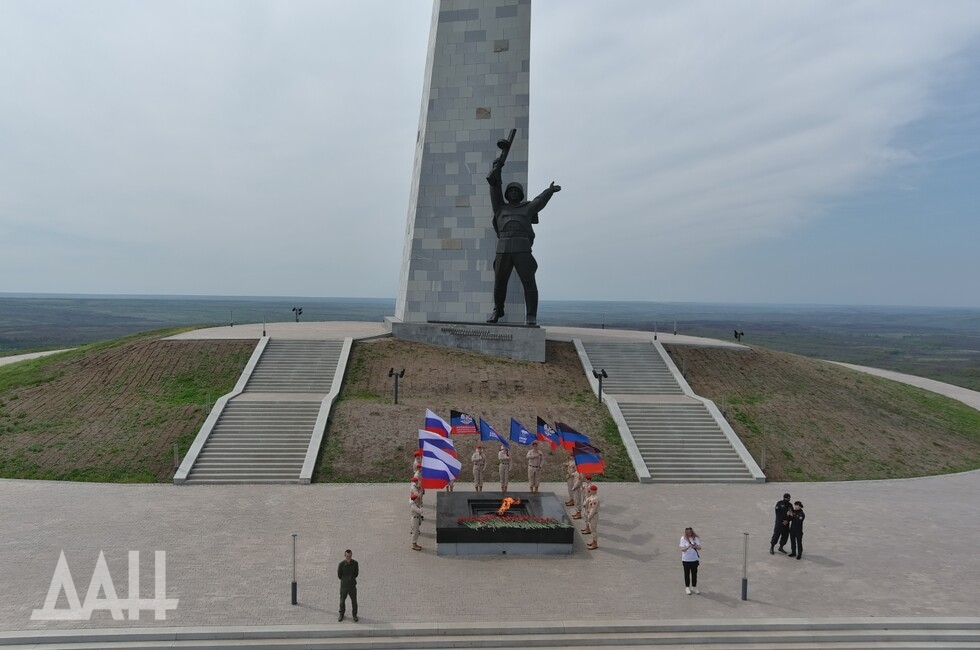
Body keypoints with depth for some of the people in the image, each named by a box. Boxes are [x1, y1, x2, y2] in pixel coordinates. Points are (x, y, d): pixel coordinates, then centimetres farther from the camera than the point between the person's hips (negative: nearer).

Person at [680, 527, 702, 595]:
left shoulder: (696, 538, 1)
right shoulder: (683, 539, -6)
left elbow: (699, 548, -3)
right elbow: (682, 549, -10)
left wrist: (696, 546, -25)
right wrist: (688, 547, -28)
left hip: (695, 559, 2)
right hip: (686, 559, -2)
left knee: (694, 573, 8)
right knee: (687, 574, 6)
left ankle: (694, 587, 19)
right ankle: (687, 587, 15)